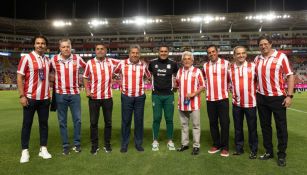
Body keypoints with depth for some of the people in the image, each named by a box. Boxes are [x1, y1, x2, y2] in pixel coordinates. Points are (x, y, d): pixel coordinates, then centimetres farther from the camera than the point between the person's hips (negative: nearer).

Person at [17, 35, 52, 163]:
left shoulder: (48, 60, 9)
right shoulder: (26, 58, -5)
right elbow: (19, 77, -7)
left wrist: (50, 93, 11)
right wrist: (22, 95, -13)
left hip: (45, 98, 4)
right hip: (30, 97, -4)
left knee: (44, 123, 8)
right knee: (27, 123, 5)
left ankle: (43, 149, 19)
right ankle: (25, 150, 17)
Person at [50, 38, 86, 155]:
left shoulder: (77, 59, -3)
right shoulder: (54, 60, -2)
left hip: (75, 94, 0)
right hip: (60, 94, 0)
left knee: (77, 119, 5)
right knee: (62, 121, 7)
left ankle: (77, 143, 21)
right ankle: (65, 145, 19)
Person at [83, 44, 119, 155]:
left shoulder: (111, 62, 1)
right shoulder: (90, 63, -1)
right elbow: (85, 77, 7)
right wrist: (87, 90, -5)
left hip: (107, 97, 1)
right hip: (94, 97, -1)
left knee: (108, 122, 10)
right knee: (93, 122, 7)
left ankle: (107, 144, 27)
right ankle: (94, 145, 22)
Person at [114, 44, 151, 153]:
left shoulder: (143, 65, 1)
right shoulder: (122, 64, -3)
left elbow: (149, 77, 17)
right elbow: (113, 72, 11)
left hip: (140, 97, 1)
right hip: (126, 97, -1)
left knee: (139, 121, 8)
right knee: (126, 121, 7)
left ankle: (138, 143, 23)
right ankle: (124, 144, 21)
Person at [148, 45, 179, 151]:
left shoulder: (173, 64, 1)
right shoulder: (152, 63, 2)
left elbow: (177, 76, 17)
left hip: (169, 95, 0)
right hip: (156, 95, 0)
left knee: (169, 119, 5)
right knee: (156, 118, 4)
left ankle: (170, 141, 19)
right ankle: (155, 141, 17)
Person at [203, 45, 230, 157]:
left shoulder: (226, 63, -3)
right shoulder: (205, 66, 7)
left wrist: (227, 88, 4)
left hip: (223, 98, -3)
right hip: (210, 99, 3)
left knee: (224, 122, 0)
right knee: (213, 123, 9)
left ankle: (225, 147, 12)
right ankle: (216, 145, 23)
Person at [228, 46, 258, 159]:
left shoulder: (253, 66, -3)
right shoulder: (230, 69, 3)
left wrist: (256, 92, 1)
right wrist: (233, 93, 8)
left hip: (250, 103, -2)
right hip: (236, 103, 2)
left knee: (252, 128, 6)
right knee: (238, 127, 12)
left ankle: (253, 150, 20)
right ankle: (239, 148, 26)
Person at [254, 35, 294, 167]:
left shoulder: (281, 56, -6)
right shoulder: (257, 59, 6)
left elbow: (290, 76, -6)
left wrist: (289, 95, -13)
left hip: (278, 97, -4)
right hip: (261, 97, 4)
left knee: (281, 127, 5)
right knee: (265, 125, 12)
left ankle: (281, 155, 19)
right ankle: (269, 152, 26)